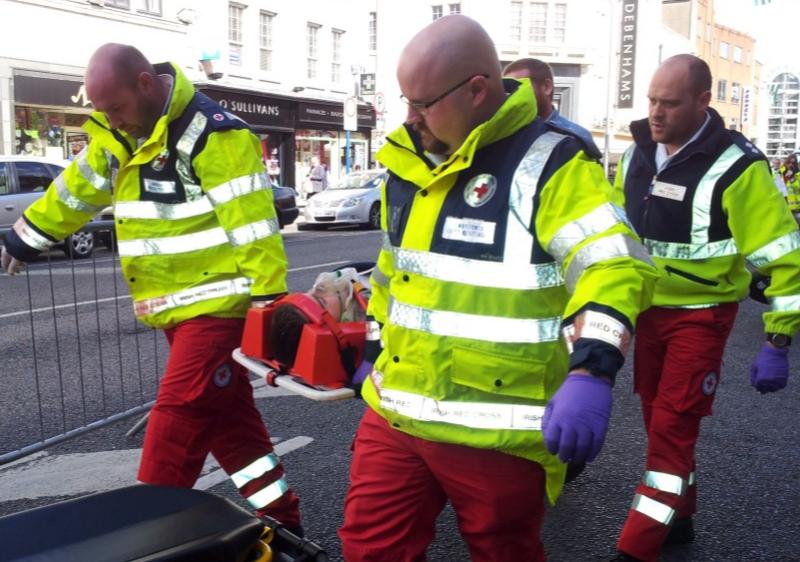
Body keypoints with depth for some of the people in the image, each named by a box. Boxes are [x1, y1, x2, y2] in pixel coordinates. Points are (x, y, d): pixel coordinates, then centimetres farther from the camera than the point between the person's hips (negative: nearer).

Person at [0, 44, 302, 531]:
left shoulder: (211, 136, -17)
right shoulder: (120, 136, 10)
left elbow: (254, 224, -22)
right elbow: (76, 189, 25)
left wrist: (269, 302, -24)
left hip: (215, 306, -8)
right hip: (177, 310, 9)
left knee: (177, 420, -8)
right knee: (229, 419, 11)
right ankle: (280, 521, 22)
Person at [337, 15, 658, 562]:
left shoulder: (548, 163, -11)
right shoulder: (408, 163, 10)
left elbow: (614, 265, -21)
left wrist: (590, 373, -34)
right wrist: (377, 346, 27)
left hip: (498, 433, -6)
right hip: (394, 414, 6)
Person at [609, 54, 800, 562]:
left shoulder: (736, 168, -18)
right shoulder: (638, 152, 0)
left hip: (699, 316, -6)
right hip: (647, 310, 6)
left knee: (672, 430, -6)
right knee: (657, 420, 15)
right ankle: (679, 517, 35)